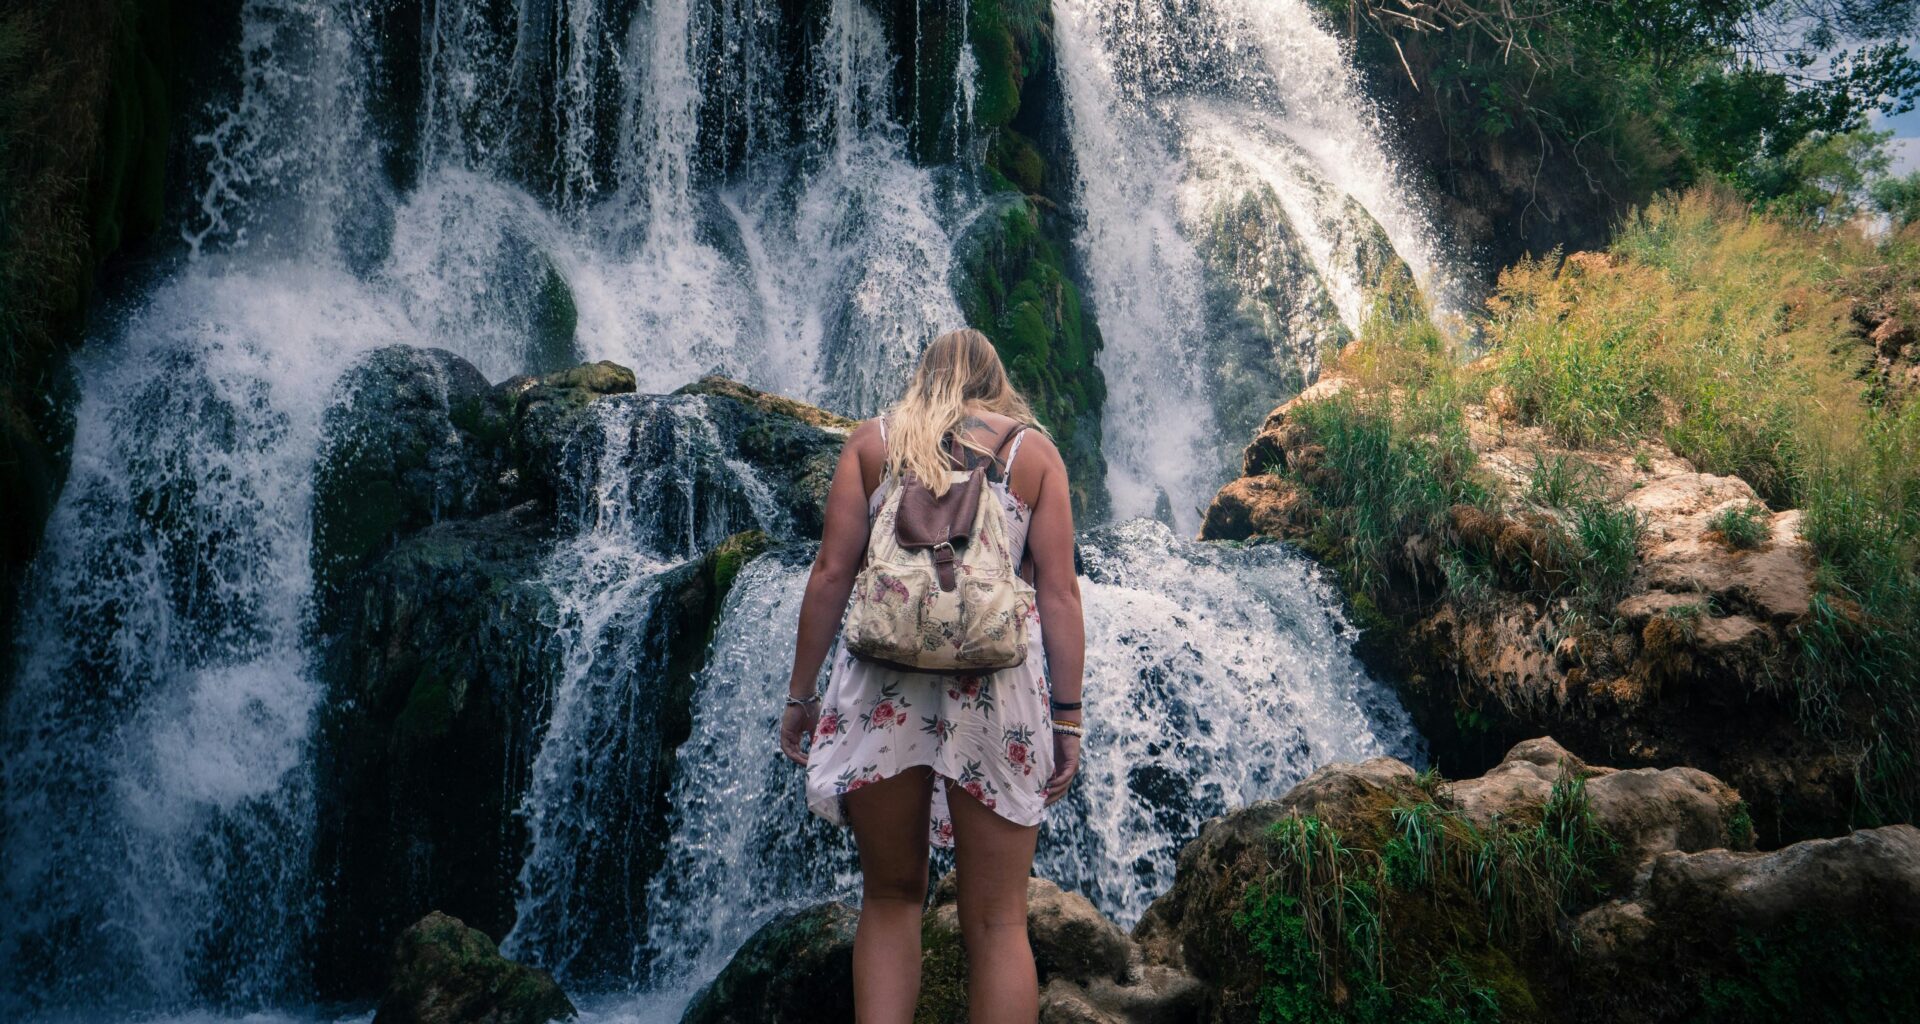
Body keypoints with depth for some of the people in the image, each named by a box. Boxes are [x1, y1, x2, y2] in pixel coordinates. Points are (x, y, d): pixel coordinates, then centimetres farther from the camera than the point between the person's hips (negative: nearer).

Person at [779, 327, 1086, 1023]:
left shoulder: (872, 440, 13)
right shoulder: (1034, 448, 11)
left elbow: (832, 571, 4)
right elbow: (1058, 590, 3)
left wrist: (800, 692, 9)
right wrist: (1068, 717, 4)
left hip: (883, 678, 1)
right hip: (998, 681, 0)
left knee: (890, 897, 14)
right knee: (996, 920, 4)